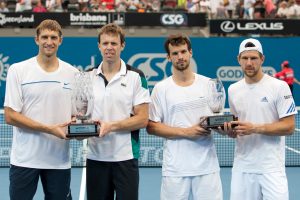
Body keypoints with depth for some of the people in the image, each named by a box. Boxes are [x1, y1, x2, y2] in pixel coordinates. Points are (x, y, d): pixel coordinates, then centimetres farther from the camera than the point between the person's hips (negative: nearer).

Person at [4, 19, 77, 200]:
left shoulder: (72, 73, 6)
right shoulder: (18, 70, -3)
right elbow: (10, 116, -8)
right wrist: (49, 129, -16)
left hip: (59, 160, 2)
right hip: (25, 159, -2)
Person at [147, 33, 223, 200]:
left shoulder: (208, 84, 8)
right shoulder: (161, 89, 1)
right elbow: (151, 127, -2)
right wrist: (186, 132, -12)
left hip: (207, 165, 2)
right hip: (175, 168, -2)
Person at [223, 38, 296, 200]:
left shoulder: (279, 87, -6)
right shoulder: (233, 90, 10)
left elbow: (289, 127, -10)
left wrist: (255, 128, -19)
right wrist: (230, 130, -6)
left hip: (271, 168, -4)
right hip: (242, 168, 4)